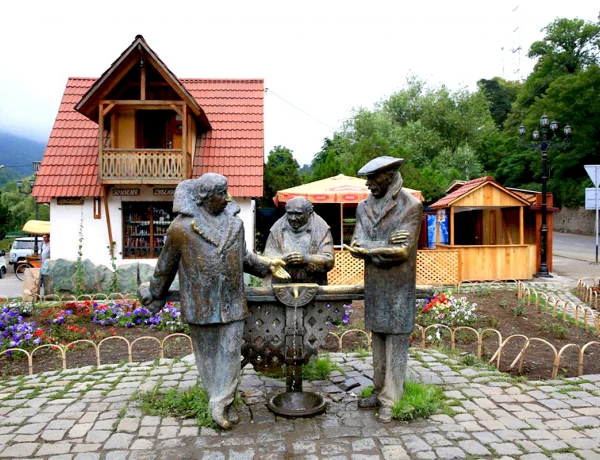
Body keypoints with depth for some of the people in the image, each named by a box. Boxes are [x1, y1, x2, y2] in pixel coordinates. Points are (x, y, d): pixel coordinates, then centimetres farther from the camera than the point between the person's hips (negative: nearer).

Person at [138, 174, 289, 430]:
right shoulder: (181, 227, -8)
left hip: (232, 302, 3)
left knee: (230, 351, 1)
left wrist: (267, 266, 5)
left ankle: (220, 404, 13)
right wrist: (154, 294, 13)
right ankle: (222, 403, 25)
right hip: (200, 303, -3)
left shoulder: (235, 223, 5)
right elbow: (166, 265, 3)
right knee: (208, 353, 9)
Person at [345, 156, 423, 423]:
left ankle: (390, 401, 10)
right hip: (373, 286, 5)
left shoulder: (411, 206, -8)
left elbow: (402, 250, -16)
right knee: (378, 339, 13)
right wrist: (385, 245, -16)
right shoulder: (364, 207, 7)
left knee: (396, 342, 2)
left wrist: (369, 248, -11)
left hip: (398, 288, -5)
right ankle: (380, 391, 26)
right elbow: (355, 247, -2)